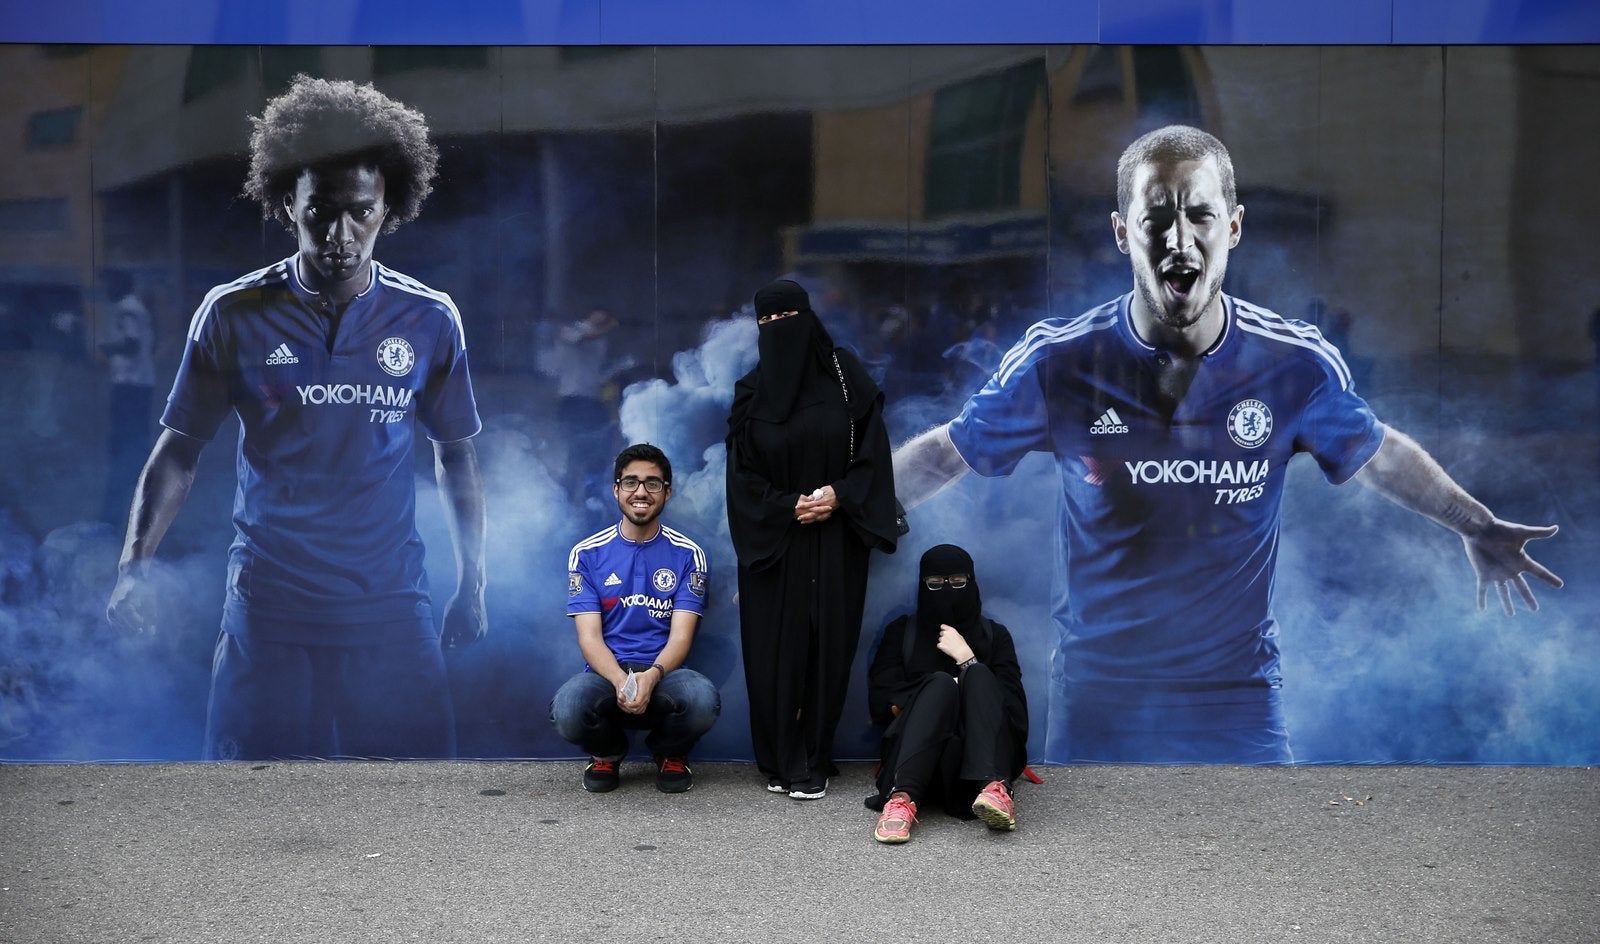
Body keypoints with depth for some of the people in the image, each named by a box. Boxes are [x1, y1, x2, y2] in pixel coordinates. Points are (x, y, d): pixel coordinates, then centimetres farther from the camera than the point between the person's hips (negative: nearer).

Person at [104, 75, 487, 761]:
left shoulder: (429, 321, 0)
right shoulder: (234, 314, -3)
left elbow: (455, 455, 10)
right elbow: (179, 447, 3)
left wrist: (472, 583, 10)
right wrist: (134, 565, -10)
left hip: (391, 613, 1)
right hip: (268, 611, 0)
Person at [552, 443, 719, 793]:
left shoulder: (687, 554, 3)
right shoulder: (587, 553, 4)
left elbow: (681, 636, -4)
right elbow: (589, 637, -4)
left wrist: (651, 676, -26)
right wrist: (621, 681, -25)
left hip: (664, 674, 0)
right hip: (606, 673, 0)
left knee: (703, 699, -35)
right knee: (568, 709, -34)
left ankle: (670, 753, 5)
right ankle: (607, 753, 6)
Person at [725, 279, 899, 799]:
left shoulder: (844, 375, 2)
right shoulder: (750, 392, 5)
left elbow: (873, 447, 0)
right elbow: (741, 472, 2)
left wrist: (840, 495, -14)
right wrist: (789, 506, -11)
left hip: (834, 539, -1)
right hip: (772, 542, 1)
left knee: (827, 646, -1)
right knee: (774, 650, -1)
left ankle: (813, 763, 7)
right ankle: (780, 761, 7)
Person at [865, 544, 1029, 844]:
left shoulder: (994, 635, 18)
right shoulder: (901, 632, 18)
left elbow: (1014, 707, 3)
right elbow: (881, 703, 4)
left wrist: (966, 659, -6)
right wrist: (942, 695, -7)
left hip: (979, 758, 1)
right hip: (917, 756, -1)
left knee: (979, 675, -26)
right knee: (940, 682, -29)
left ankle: (994, 789, -51)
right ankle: (903, 798, -52)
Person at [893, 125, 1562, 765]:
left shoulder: (1297, 365, -8)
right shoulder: (1056, 362, -11)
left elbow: (1377, 453, 11)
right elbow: (947, 452, 2)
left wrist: (1477, 526, 20)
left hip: (1239, 698, 1)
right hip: (1094, 697, 0)